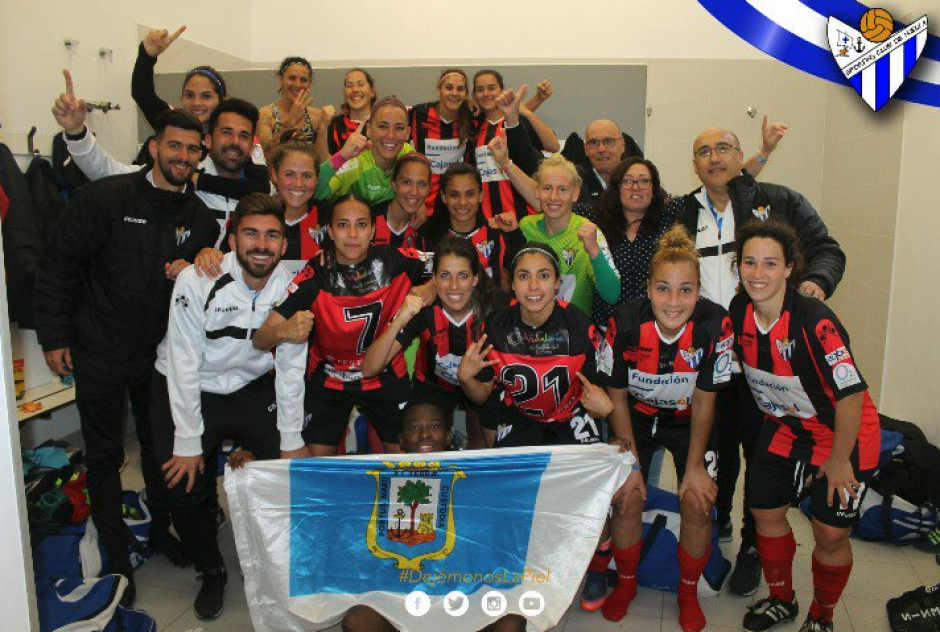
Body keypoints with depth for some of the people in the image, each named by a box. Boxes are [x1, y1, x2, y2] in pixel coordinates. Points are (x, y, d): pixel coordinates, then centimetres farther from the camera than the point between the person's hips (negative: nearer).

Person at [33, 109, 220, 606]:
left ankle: (162, 531, 37)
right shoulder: (106, 198, -13)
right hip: (99, 354, -3)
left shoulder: (200, 217, 0)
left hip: (160, 355, 4)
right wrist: (53, 338, -9)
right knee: (104, 457, 8)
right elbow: (56, 265, -9)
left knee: (161, 448, 17)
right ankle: (116, 557, 24)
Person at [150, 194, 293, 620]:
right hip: (185, 391, -2)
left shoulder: (291, 287, -13)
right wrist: (189, 443, -17)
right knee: (184, 488, -7)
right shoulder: (197, 282, -22)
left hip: (251, 389, 2)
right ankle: (211, 573, 21)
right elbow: (184, 365, -18)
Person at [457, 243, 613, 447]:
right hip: (517, 420, 1)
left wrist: (601, 407, -35)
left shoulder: (580, 327, -19)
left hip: (570, 420, -1)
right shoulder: (495, 326, -15)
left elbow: (593, 390, -12)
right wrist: (465, 378, -27)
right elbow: (482, 395, -6)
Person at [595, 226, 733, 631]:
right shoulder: (624, 323, -25)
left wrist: (695, 466, -11)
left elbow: (703, 401, -13)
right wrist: (631, 462, -11)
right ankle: (626, 583, 18)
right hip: (636, 418, 0)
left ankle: (688, 590, 16)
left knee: (697, 503, -12)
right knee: (626, 499, -11)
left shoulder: (716, 325, -25)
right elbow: (616, 395, -11)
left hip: (688, 421, 0)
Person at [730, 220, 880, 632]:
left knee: (830, 533, -1)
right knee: (765, 512, 9)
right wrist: (776, 412, 10)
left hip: (843, 435, -5)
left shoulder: (814, 321, -31)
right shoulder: (739, 311, -12)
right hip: (784, 428, 6)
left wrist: (838, 461, -18)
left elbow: (852, 394, -26)